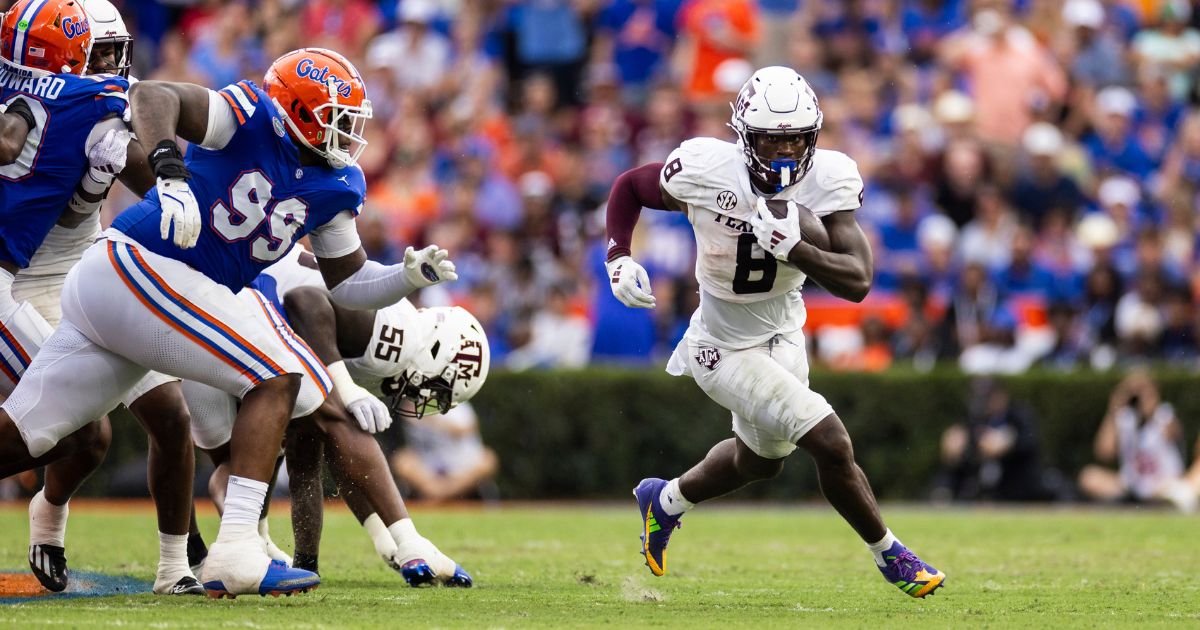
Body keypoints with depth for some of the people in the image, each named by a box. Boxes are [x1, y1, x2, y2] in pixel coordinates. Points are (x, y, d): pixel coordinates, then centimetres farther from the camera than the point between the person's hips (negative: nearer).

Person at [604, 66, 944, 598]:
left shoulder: (827, 179, -19)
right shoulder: (706, 171, -26)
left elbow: (858, 282, -26)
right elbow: (628, 187, -5)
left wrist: (794, 249, -41)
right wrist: (618, 259, -18)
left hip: (783, 331, 5)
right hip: (726, 346, -5)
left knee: (760, 460, 26)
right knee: (831, 445, -13)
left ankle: (666, 500, 54)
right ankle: (889, 555, 10)